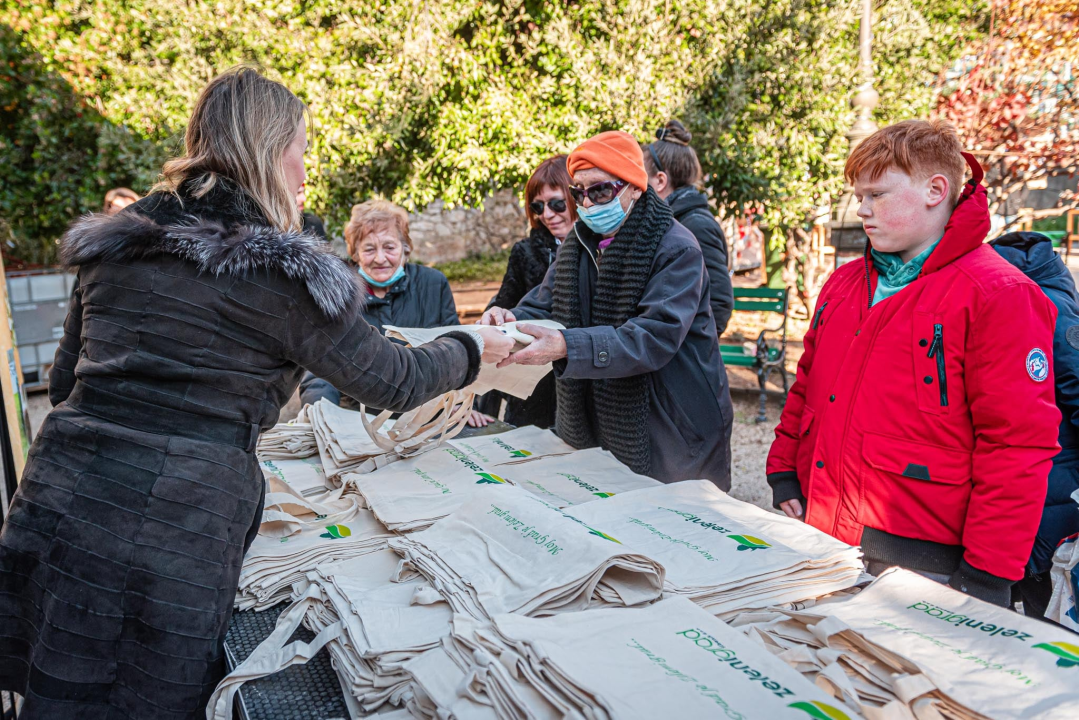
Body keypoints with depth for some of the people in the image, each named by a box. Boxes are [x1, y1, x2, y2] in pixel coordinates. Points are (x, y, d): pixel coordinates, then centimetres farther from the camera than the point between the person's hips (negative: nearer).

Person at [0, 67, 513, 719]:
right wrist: (474, 348, 17)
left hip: (58, 499, 6)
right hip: (177, 526, -6)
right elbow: (392, 381, 0)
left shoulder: (111, 245, 10)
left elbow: (64, 381, 18)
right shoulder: (284, 274, -8)